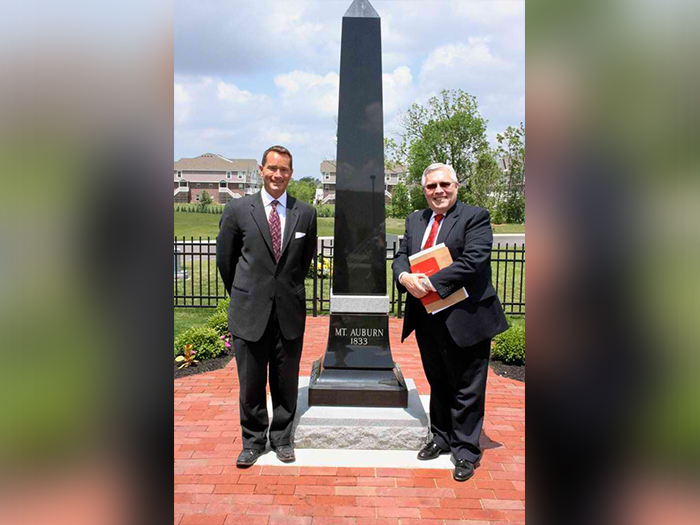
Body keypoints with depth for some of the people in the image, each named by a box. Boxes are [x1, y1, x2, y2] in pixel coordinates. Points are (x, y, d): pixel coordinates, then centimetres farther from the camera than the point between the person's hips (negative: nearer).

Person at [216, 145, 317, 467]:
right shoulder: (238, 209, -2)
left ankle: (281, 438, 31)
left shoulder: (305, 213, 2)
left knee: (286, 382, 12)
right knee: (251, 383, 9)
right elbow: (225, 259, 7)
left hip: (290, 311, 1)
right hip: (249, 311, -1)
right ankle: (253, 440, 29)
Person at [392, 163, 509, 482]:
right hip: (427, 320, 6)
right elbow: (401, 257, 8)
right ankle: (442, 439, 39)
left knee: (467, 389, 7)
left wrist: (431, 283, -24)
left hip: (465, 321, -6)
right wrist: (405, 277, -15)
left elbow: (473, 261, -20)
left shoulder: (475, 217, -8)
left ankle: (465, 451, 24)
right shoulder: (415, 220, 12)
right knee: (438, 384, 21)